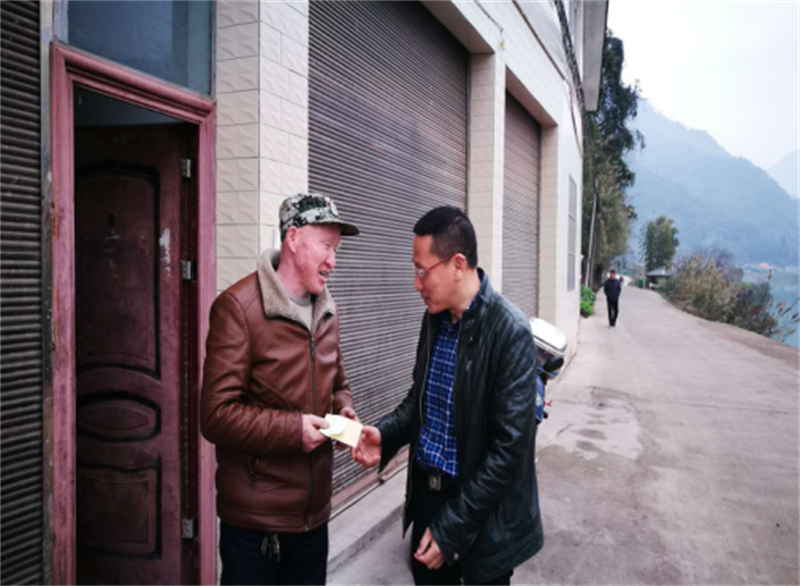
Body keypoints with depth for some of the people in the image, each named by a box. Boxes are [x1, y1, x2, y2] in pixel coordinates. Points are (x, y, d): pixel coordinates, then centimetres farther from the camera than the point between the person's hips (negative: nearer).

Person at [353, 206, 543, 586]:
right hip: (428, 490, 6)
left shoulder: (510, 332, -21)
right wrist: (386, 434, -7)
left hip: (483, 514, -6)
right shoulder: (434, 318, 0)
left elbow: (510, 448, -21)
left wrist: (451, 528, -18)